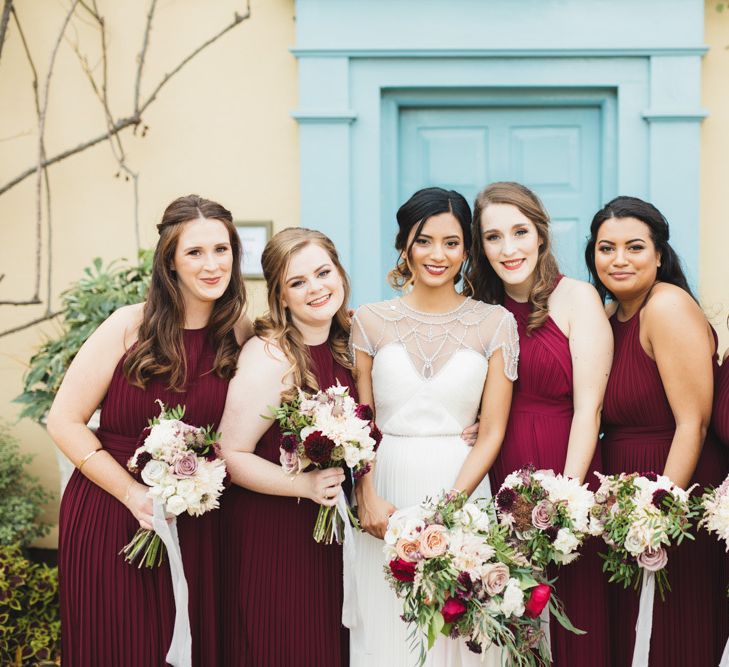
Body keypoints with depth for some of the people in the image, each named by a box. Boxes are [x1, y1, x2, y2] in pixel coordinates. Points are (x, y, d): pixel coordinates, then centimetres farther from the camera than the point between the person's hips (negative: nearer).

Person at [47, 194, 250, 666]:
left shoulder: (242, 335, -1)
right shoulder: (130, 326, -10)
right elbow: (65, 421, -8)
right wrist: (133, 494, -15)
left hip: (196, 525, 2)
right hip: (109, 517, -2)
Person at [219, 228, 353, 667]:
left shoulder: (347, 343, 1)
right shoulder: (268, 357, -19)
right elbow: (232, 455, -19)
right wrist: (304, 485, -27)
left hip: (331, 528, 6)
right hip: (272, 533, -6)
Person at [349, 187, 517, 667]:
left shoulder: (495, 323, 2)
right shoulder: (372, 321, 5)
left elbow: (493, 430, -1)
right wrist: (367, 497, -9)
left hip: (462, 489, 0)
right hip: (385, 490, 1)